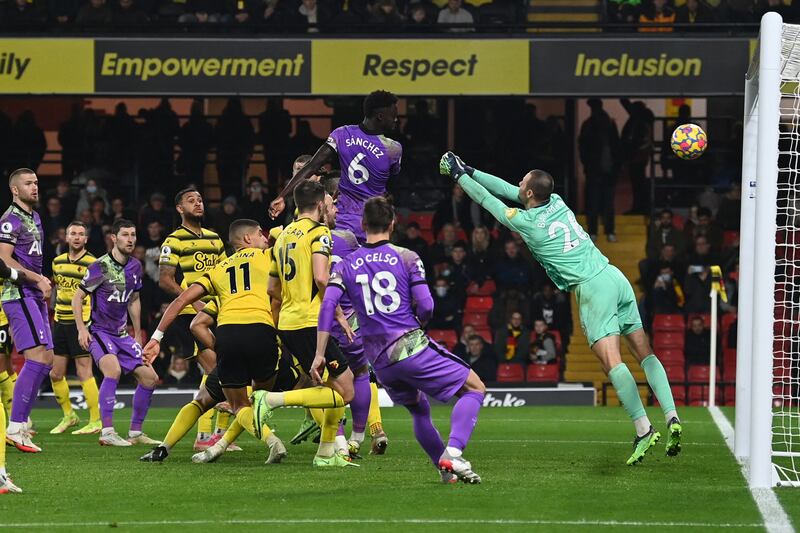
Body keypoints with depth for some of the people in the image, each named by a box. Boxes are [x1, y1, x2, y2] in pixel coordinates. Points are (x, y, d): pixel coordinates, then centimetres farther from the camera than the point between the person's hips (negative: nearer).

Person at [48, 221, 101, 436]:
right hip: (60, 322, 7)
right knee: (55, 374, 8)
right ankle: (68, 416, 25)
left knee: (84, 372, -8)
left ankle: (96, 421, -1)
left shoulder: (92, 263, -9)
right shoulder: (58, 261, 10)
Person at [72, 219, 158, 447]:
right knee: (113, 369, -32)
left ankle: (135, 433, 16)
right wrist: (81, 329, -15)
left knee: (149, 377, 3)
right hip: (99, 332, -7)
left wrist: (138, 334, 22)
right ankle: (107, 432, -32)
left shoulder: (135, 267, 7)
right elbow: (77, 297, -6)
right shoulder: (100, 267, -13)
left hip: (122, 334, 8)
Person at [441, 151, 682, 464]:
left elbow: (487, 200, 9)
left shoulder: (526, 222, -5)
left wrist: (459, 175, 24)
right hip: (615, 277, 8)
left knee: (611, 361, -15)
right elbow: (509, 191, 26)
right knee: (645, 353, 5)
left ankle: (644, 430, -25)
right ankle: (672, 418, -5)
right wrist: (469, 172, 31)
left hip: (592, 288, -8)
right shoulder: (556, 202, 14)